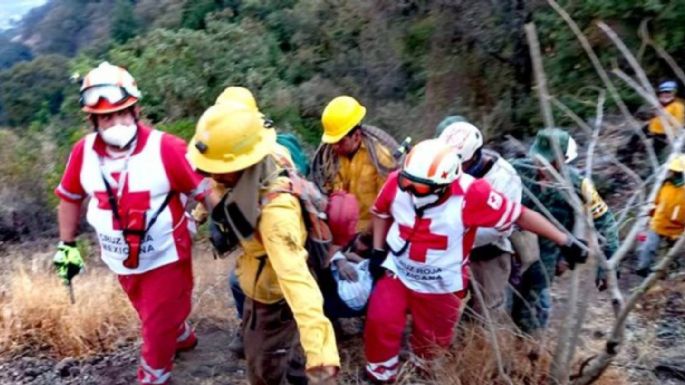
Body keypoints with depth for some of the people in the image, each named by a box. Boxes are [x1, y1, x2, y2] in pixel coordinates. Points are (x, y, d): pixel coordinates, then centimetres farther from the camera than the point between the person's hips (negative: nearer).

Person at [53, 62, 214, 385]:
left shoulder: (166, 148, -25)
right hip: (121, 259, 5)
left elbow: (203, 191, -17)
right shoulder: (84, 152, -12)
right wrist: (67, 245, 8)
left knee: (157, 325, 11)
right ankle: (180, 335, 58)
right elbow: (69, 197, 5)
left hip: (165, 257, -4)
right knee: (152, 314, 28)